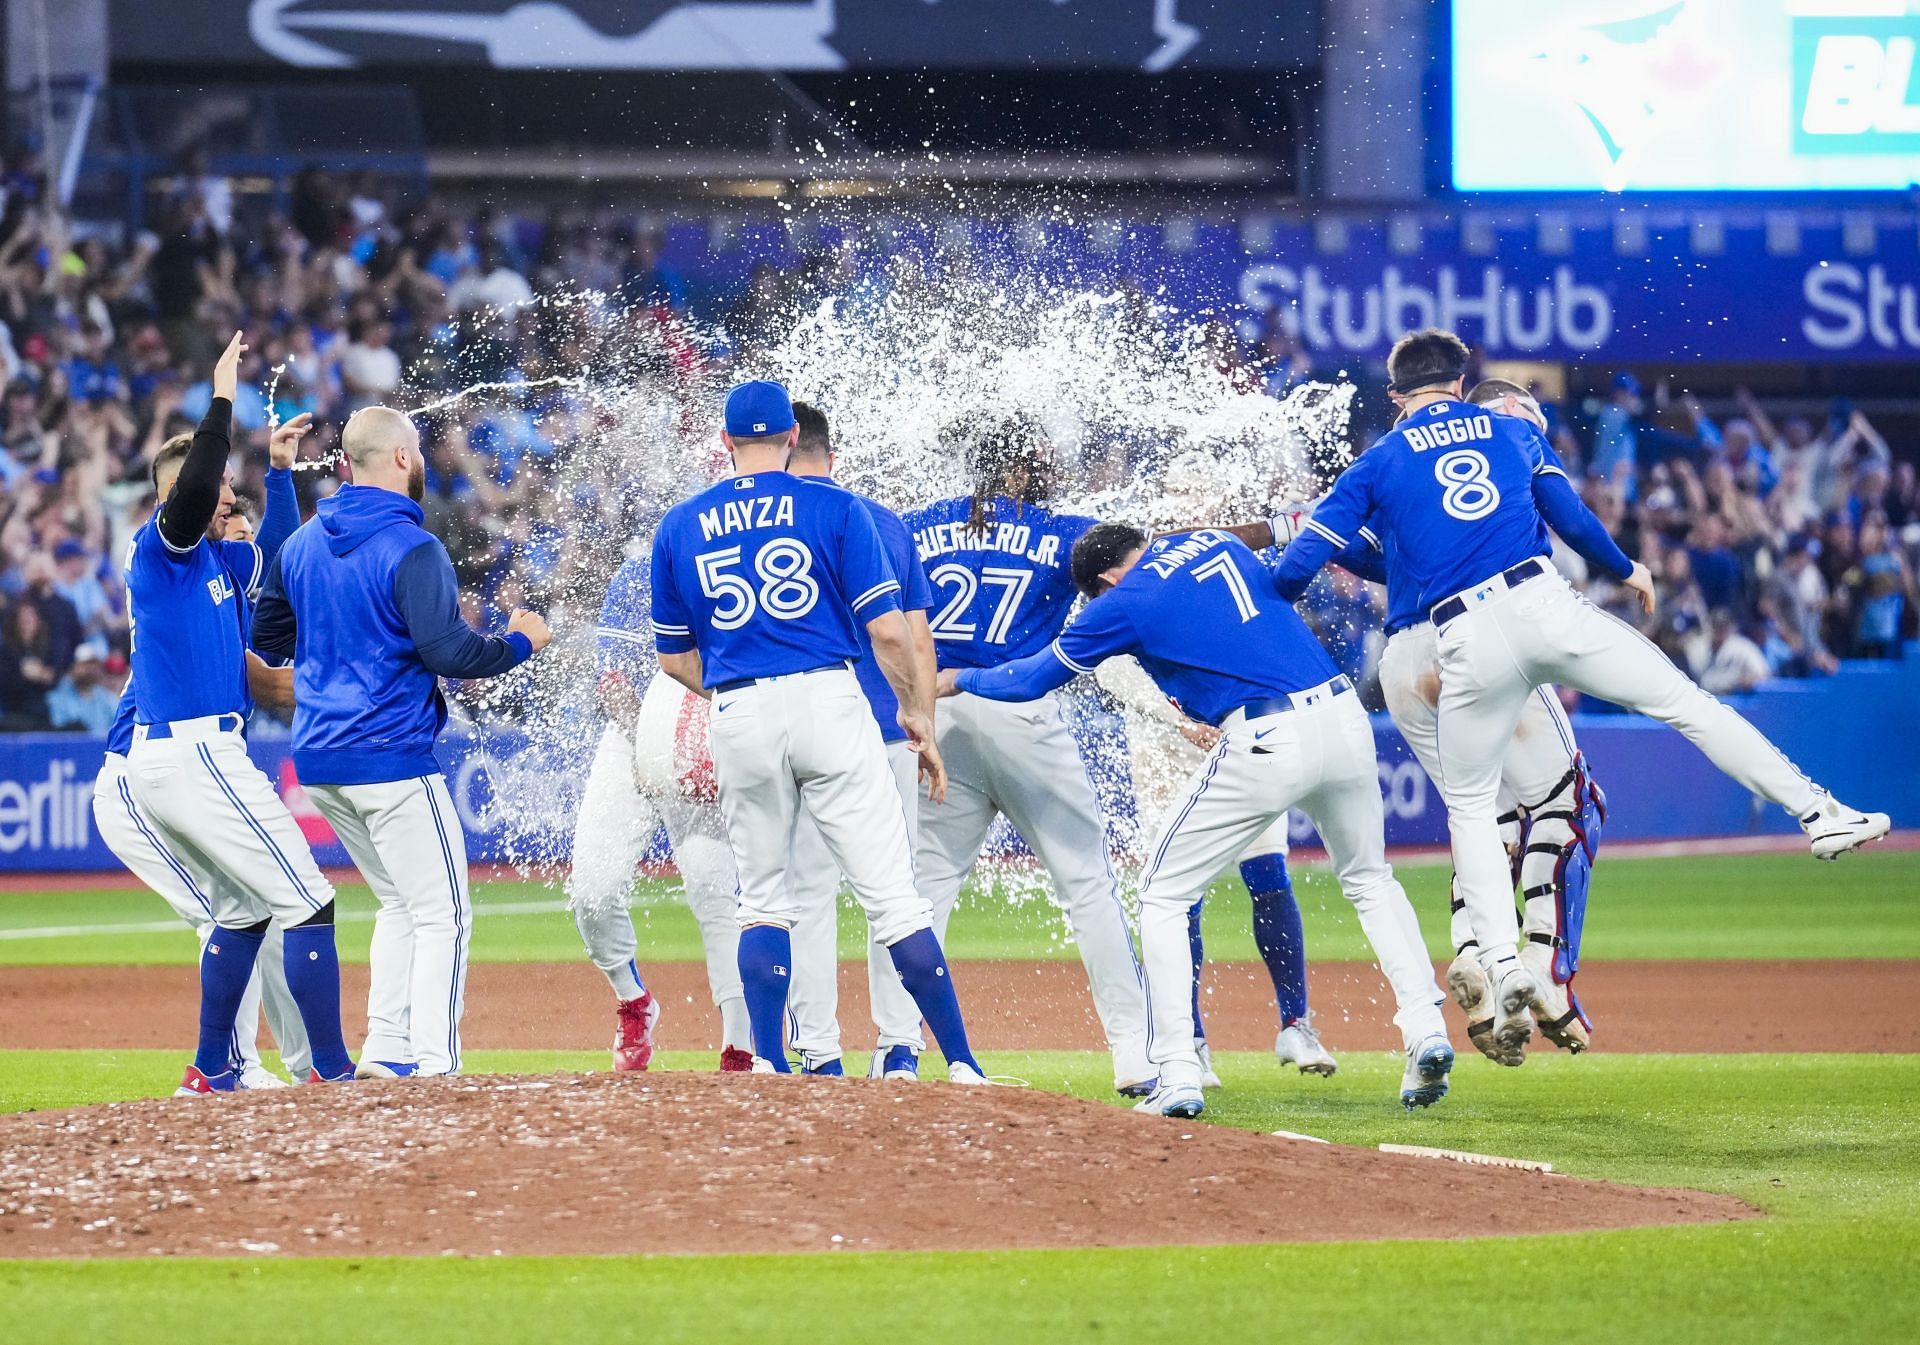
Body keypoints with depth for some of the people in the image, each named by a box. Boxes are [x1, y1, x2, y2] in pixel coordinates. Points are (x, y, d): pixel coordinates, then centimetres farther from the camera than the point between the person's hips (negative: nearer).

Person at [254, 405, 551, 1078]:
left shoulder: (302, 544, 10)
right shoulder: (411, 548, -14)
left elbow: (265, 642, 20)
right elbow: (449, 650, -20)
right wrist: (520, 643, -4)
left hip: (316, 762, 8)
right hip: (391, 757, -8)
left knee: (402, 904, 20)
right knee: (443, 915, -3)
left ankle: (385, 1052, 13)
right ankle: (434, 1067, -12)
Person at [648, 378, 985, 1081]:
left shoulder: (680, 526, 11)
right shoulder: (836, 510, 4)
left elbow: (675, 658, 16)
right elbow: (888, 631, -3)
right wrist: (920, 719, 9)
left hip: (738, 715, 2)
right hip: (828, 701, -2)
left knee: (763, 900, 15)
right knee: (893, 894, -3)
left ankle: (767, 1068, 6)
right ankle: (962, 1065, -5)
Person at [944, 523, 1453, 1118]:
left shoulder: (1123, 604, 4)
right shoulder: (1215, 541, 17)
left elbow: (1035, 677, 14)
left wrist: (961, 679, 33)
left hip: (1266, 742, -6)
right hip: (1344, 714, 6)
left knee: (1163, 896, 9)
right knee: (1369, 879, 27)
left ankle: (1178, 1075, 0)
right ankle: (1424, 1029, 9)